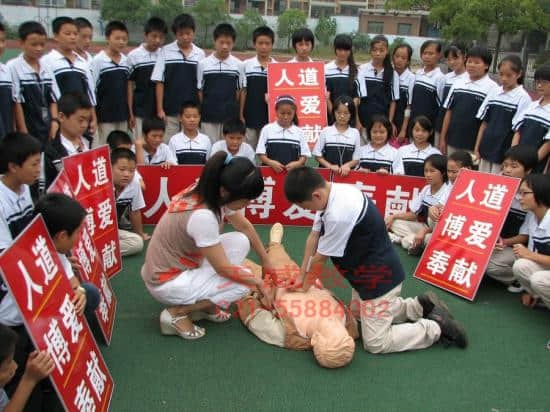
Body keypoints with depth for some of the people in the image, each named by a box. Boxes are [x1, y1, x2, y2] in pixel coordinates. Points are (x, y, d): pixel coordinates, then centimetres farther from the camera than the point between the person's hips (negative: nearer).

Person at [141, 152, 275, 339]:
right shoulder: (202, 216, -34)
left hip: (183, 264, 8)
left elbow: (245, 227, 8)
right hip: (167, 282, -8)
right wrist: (259, 283, -7)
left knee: (240, 241, 1)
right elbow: (223, 268, -22)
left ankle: (206, 305, 10)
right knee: (243, 283, -10)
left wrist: (266, 261, 13)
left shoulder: (212, 193, -9)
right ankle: (176, 313, -3)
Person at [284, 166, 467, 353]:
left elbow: (320, 259, -20)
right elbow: (314, 237, 1)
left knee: (375, 343, -1)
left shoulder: (338, 214, -36)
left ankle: (436, 327, 10)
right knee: (359, 315, 25)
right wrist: (300, 278, 4)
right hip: (367, 272, 10)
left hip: (380, 277, -10)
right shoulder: (331, 193, -7)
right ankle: (420, 305, 27)